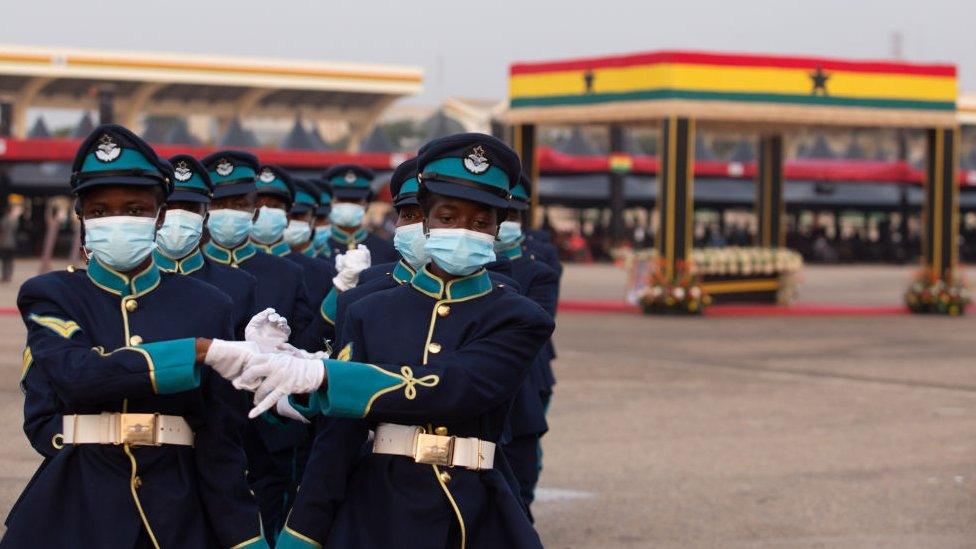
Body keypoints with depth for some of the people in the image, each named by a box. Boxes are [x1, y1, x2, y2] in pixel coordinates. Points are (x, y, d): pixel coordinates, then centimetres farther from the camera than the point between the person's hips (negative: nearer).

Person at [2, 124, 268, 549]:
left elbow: (221, 443, 2)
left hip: (179, 515, 1)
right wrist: (200, 351, -20)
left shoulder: (207, 306, 4)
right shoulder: (51, 295, 2)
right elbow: (77, 374, -19)